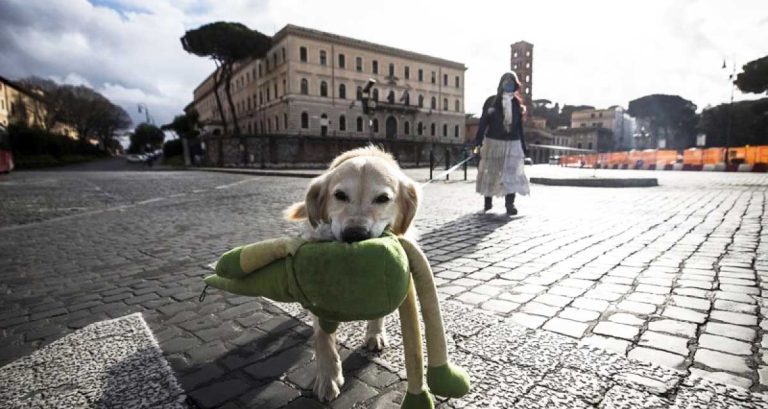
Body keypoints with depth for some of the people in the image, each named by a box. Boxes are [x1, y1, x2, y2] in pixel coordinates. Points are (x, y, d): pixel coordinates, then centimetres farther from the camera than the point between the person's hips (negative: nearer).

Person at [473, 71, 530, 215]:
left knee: (511, 173, -8)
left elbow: (519, 127, 12)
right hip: (493, 142, -1)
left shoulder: (517, 104, 9)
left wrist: (523, 147, 10)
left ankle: (510, 204, -7)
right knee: (490, 172, 7)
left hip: (512, 144, 1)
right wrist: (478, 141, -13)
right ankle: (488, 201, 22)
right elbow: (483, 121, -3)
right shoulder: (491, 101, 1)